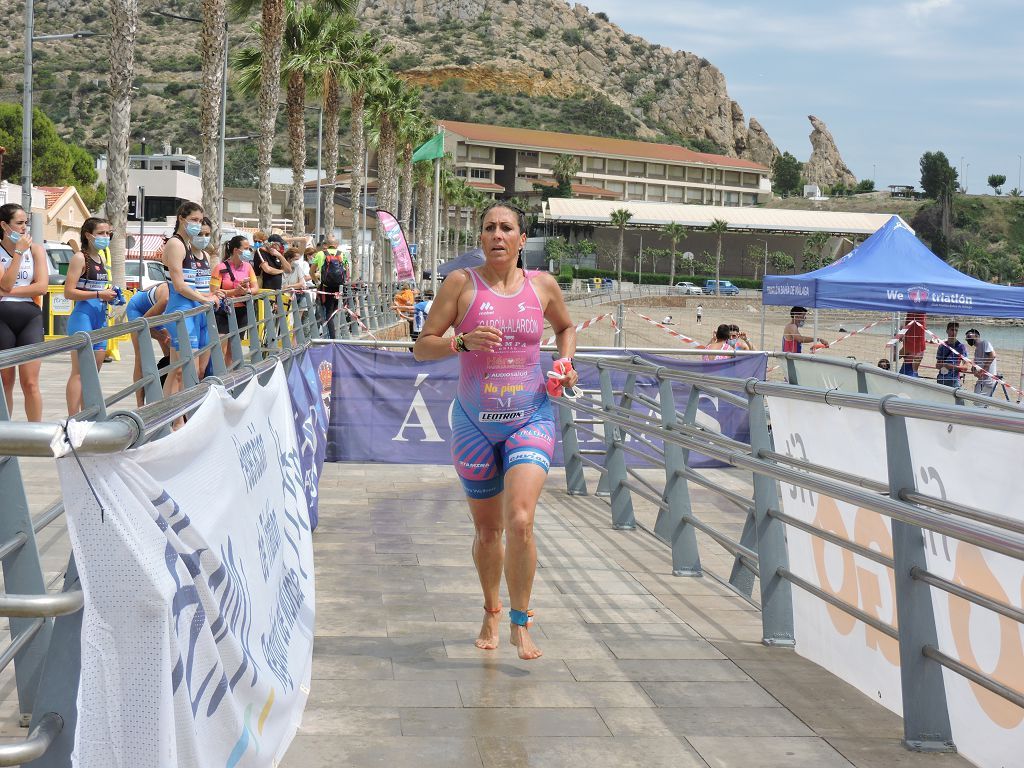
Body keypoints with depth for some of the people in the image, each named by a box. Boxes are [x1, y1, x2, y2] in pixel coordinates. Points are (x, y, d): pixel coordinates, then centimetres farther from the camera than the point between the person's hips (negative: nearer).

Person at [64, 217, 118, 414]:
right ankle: (73, 419, -12)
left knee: (94, 371, 9)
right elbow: (69, 292, -15)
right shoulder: (80, 258, -7)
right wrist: (99, 294, -19)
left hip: (100, 317, 8)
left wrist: (110, 296, 7)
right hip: (83, 316, -8)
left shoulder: (101, 259, 16)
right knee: (79, 370, -11)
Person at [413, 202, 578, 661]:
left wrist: (565, 360, 4)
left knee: (520, 522, -18)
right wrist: (463, 341, -21)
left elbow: (566, 327, 24)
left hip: (531, 419, 0)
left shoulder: (543, 286, 3)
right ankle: (491, 613, 39)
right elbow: (422, 347, -4)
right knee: (487, 532, 12)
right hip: (475, 422, 0)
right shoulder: (461, 284, -3)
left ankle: (521, 624, 1)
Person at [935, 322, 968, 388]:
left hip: (954, 380, -4)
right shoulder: (942, 346, 12)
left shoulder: (961, 346, 1)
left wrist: (953, 367, -19)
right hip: (941, 379, 4)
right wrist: (943, 365, -7)